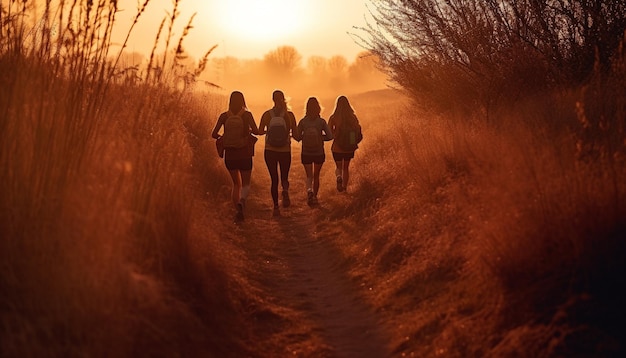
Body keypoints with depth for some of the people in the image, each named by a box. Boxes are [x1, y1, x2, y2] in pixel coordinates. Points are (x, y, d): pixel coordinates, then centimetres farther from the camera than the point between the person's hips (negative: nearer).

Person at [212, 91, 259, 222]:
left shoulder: (224, 116, -2)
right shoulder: (247, 115, -7)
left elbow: (214, 134, -4)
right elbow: (256, 131, -17)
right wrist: (250, 130, 5)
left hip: (230, 154, 2)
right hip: (244, 154, -2)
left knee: (236, 184, 19)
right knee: (246, 184, 11)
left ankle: (238, 211, 11)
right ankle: (242, 200, -22)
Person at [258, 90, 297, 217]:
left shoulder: (267, 114, -4)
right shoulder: (289, 114, -5)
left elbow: (260, 131, -4)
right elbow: (295, 133, -3)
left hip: (270, 150, 1)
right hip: (285, 150, 0)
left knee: (274, 179, 9)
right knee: (284, 177, 15)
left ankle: (276, 207, 1)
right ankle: (285, 191, -19)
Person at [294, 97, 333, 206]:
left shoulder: (302, 122, -7)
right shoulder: (322, 121, -9)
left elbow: (297, 137, -5)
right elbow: (330, 136, -12)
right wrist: (321, 137, 5)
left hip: (306, 154, 0)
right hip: (319, 153, 0)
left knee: (309, 176, 7)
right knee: (316, 175, 18)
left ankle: (309, 190, -22)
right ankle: (314, 197, 26)